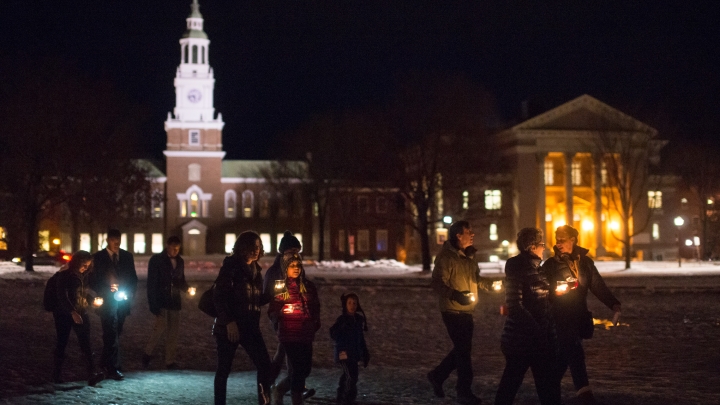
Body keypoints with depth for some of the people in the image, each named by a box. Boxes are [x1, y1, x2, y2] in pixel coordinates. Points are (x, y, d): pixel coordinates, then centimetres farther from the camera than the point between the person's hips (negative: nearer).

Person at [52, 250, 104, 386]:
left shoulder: (83, 276, 8)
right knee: (62, 343, 6)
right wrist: (72, 312, -28)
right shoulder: (64, 276, -10)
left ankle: (92, 374, -17)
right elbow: (62, 297, -18)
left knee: (85, 344, -7)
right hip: (64, 314, -4)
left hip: (81, 314, 4)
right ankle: (56, 373, 21)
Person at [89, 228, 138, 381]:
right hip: (108, 301, -4)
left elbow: (133, 277, 12)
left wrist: (130, 293, -5)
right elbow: (94, 281, -1)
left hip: (123, 300, 4)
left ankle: (106, 364, 27)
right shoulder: (99, 257, -1)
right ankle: (114, 368, -13)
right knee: (111, 334, -10)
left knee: (115, 334, 13)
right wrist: (106, 291, -15)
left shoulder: (127, 256, 8)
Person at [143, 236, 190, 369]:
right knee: (160, 327, -14)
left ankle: (170, 361, 11)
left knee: (173, 333, 4)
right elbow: (152, 283, -7)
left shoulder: (180, 261, 10)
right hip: (161, 302, -5)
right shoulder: (156, 260, -4)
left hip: (174, 302, 5)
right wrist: (153, 304, -15)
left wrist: (186, 288, -4)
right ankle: (147, 353, 7)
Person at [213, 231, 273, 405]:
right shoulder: (230, 267, -9)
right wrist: (229, 321, -21)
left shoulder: (255, 270, 11)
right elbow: (219, 297, -15)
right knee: (224, 369, 3)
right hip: (229, 327, -6)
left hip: (250, 326, 6)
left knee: (264, 364, -2)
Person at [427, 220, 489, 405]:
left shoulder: (469, 256, 11)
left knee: (462, 348, 15)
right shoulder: (446, 257, -14)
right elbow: (437, 283, -18)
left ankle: (437, 376, 32)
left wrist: (488, 285, 2)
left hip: (466, 312, 8)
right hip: (453, 311, -8)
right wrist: (455, 295, -33)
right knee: (463, 350, -5)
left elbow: (475, 278, 21)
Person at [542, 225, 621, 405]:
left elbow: (598, 286, 0)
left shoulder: (585, 262, 6)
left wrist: (613, 303, -11)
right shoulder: (551, 264, -2)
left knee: (563, 356, 9)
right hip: (559, 318, -4)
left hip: (578, 317, 4)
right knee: (574, 354, -10)